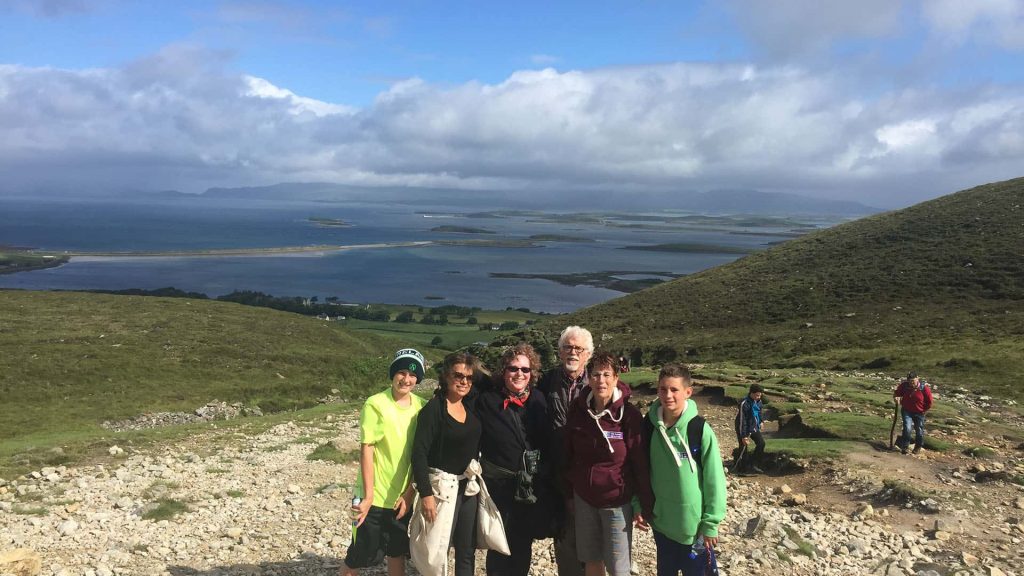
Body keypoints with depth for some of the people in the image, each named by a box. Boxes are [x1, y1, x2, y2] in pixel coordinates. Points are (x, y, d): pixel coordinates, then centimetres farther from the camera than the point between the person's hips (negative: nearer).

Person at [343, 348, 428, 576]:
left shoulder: (422, 406, -2)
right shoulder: (375, 404, -15)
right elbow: (366, 450, -15)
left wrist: (410, 491, -3)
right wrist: (368, 496, -16)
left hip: (404, 496, 5)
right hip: (375, 496, -4)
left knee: (397, 552, 19)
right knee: (359, 556, 5)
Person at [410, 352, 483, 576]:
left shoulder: (472, 407, 5)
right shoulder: (434, 408, -13)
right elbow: (419, 453, -17)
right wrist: (426, 494, -21)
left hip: (469, 488, 6)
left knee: (467, 552, 12)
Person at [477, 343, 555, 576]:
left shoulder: (538, 401, 3)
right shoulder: (486, 402, -6)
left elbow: (549, 442, 8)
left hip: (533, 488, 3)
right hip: (499, 486, -2)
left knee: (522, 547, 14)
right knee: (500, 547, 7)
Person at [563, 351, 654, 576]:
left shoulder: (629, 415, -15)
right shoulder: (578, 410, -4)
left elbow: (641, 464, -11)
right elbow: (569, 455, 6)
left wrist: (645, 506, -9)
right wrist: (569, 493, 9)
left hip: (617, 502, -3)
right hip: (584, 499, 4)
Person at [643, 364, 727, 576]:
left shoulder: (700, 429, -17)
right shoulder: (649, 425, -6)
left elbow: (714, 479, -12)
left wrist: (710, 523, -10)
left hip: (693, 523, -3)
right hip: (661, 522, 3)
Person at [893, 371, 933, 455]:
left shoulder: (924, 387, -16)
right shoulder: (904, 385, -11)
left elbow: (929, 401, -4)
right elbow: (897, 393, 11)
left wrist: (924, 410, -1)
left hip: (919, 413, 0)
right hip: (907, 411, 0)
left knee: (919, 431, 11)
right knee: (907, 428, -15)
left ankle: (918, 447, 32)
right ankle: (905, 446, 0)